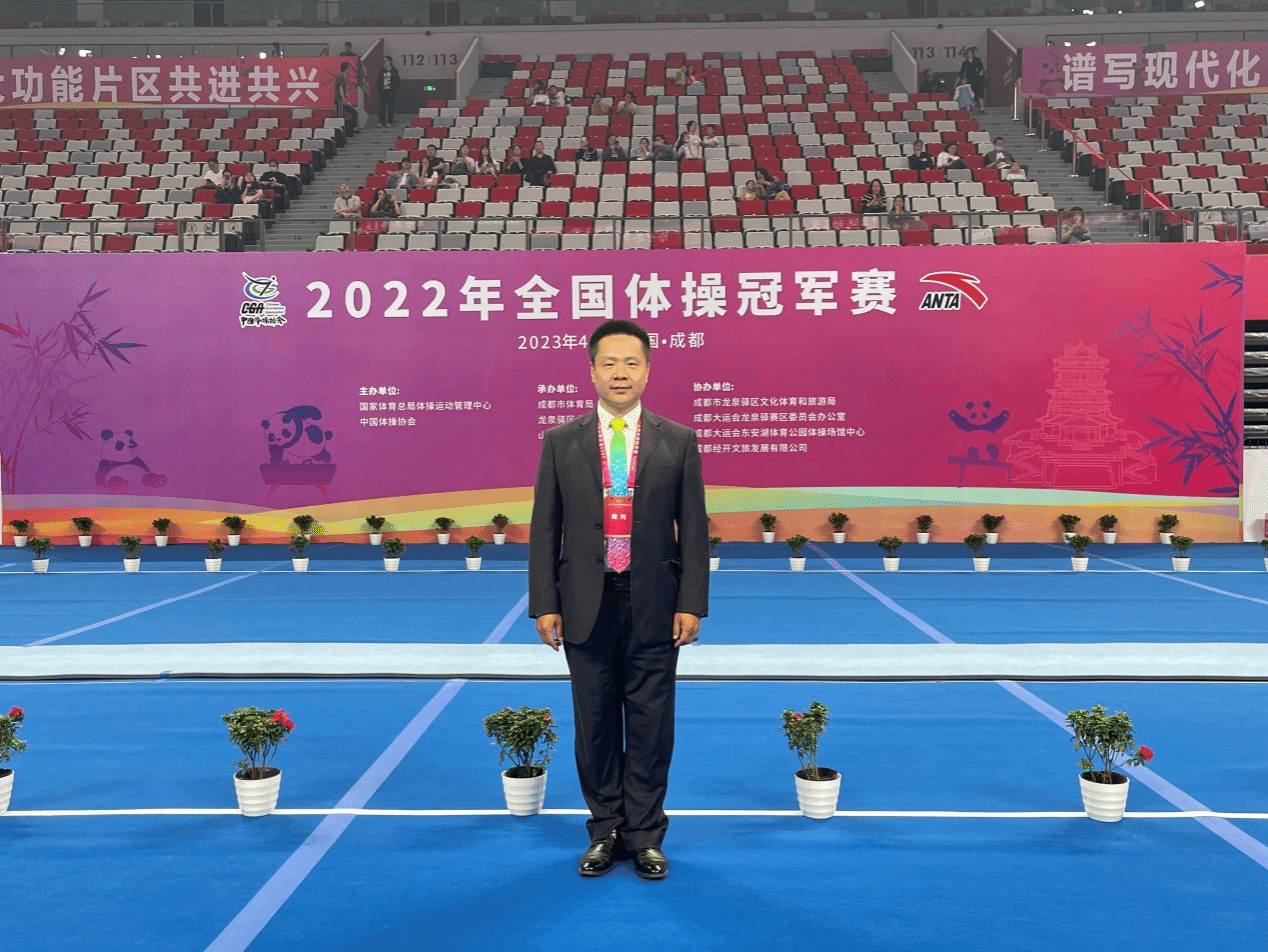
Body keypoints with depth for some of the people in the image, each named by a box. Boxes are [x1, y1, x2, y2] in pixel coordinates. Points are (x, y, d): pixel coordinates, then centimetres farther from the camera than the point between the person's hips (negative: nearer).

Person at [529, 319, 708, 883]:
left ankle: (645, 834, 19)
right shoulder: (561, 443, 3)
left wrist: (692, 604, -5)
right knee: (595, 722, 9)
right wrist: (544, 605, -3)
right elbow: (544, 529, 3)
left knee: (651, 722, 6)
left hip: (654, 605, 0)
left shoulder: (678, 442, 2)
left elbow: (694, 529, 1)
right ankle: (606, 830, 24)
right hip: (586, 604, 1)